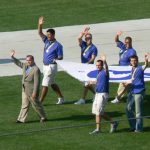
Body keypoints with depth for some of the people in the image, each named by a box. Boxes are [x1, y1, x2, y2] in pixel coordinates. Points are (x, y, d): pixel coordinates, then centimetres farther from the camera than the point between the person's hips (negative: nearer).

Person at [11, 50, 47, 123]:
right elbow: (18, 63, 23)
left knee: (36, 105, 4)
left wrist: (35, 92, -22)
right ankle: (21, 119, 9)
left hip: (32, 91, -8)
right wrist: (12, 57, 11)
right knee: (24, 105, 8)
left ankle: (43, 117, 18)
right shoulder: (25, 65, 6)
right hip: (25, 90, 8)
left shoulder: (36, 69, -19)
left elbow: (36, 82, -20)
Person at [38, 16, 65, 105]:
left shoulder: (58, 45, -12)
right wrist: (40, 24, -11)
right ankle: (61, 98, 28)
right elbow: (40, 33, 5)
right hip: (45, 66, 8)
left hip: (51, 66, -8)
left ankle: (40, 102, -3)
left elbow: (61, 57, -10)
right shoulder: (47, 41, 7)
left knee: (45, 84, -6)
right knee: (52, 83, 17)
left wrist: (54, 60, -27)